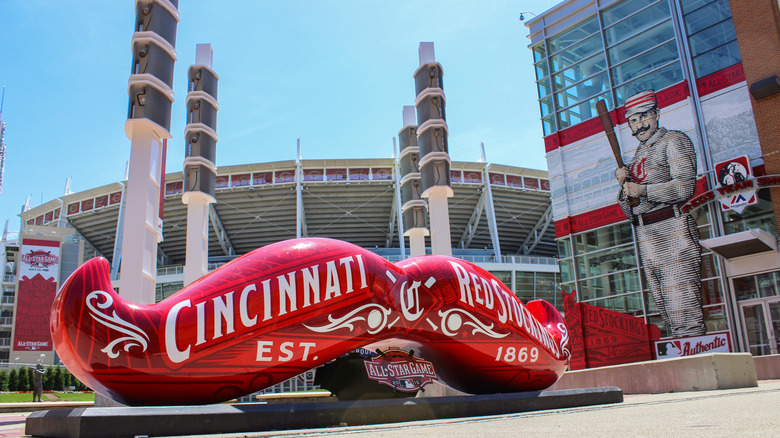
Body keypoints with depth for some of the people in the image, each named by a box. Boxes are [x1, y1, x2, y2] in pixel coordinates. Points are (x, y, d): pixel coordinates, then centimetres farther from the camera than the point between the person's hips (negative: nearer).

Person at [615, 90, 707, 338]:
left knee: (684, 312, -12)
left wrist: (642, 190, -13)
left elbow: (685, 187, -11)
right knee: (668, 315, 8)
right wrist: (625, 185, 1)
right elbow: (630, 211, 20)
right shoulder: (639, 154, 23)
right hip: (645, 235, 7)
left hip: (672, 231, -7)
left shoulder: (673, 141, 3)